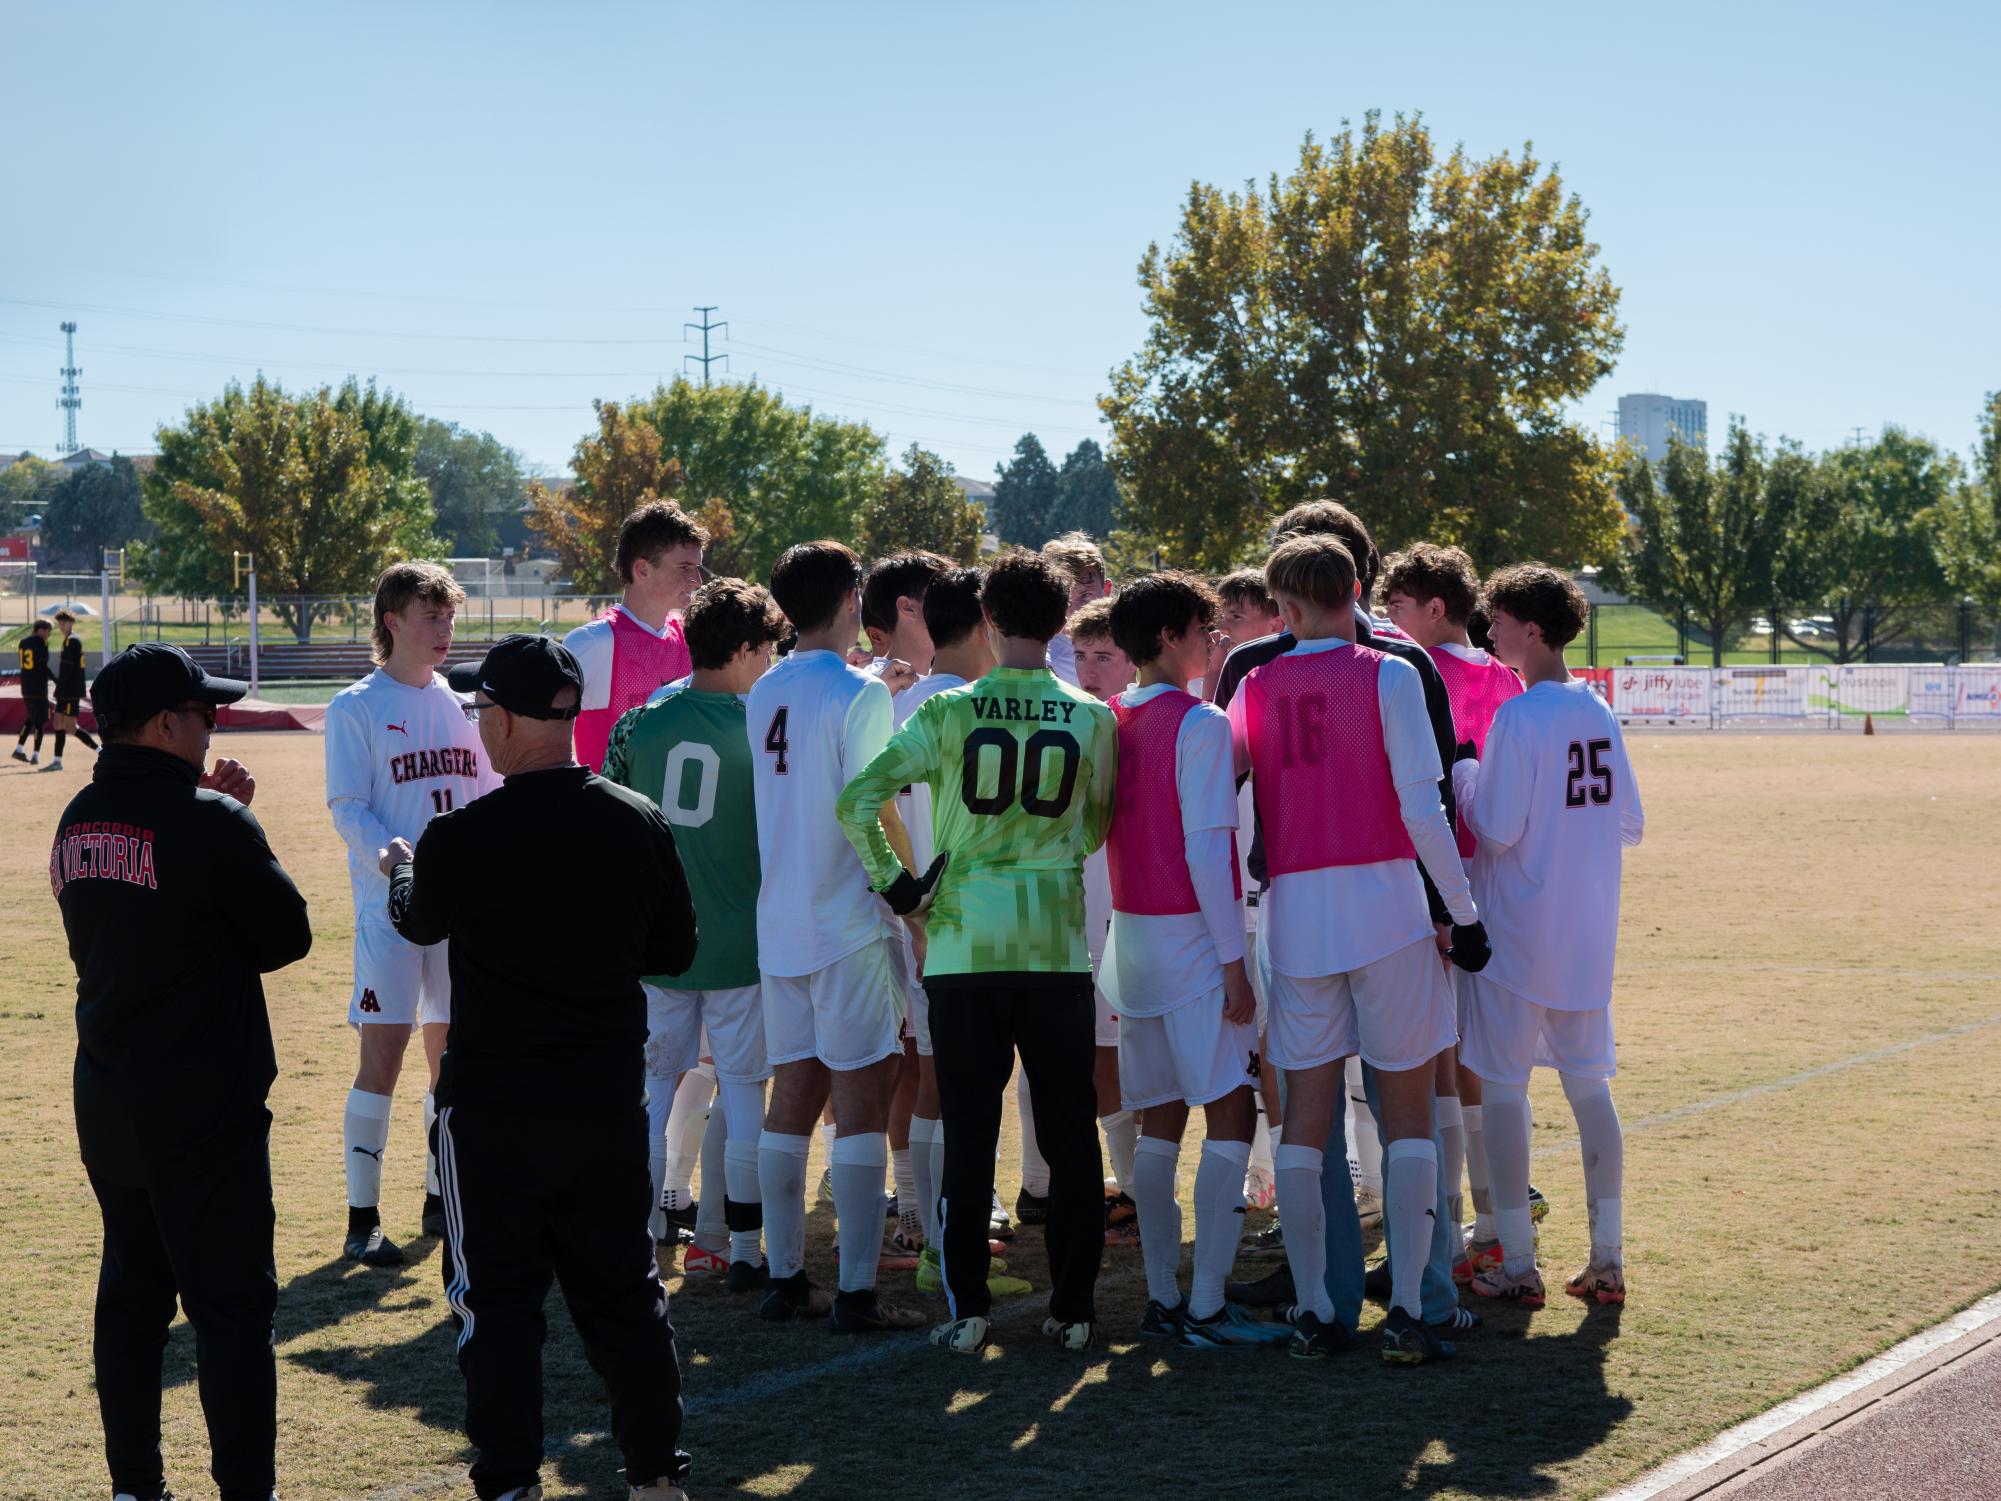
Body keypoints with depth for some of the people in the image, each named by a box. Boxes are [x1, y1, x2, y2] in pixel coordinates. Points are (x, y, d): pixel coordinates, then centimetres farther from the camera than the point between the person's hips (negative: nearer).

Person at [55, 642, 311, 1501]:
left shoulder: (78, 824, 6)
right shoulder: (210, 825, -17)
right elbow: (288, 936, -7)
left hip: (106, 1105, 7)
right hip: (205, 1110, -7)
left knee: (131, 1298, 15)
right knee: (232, 1304, -2)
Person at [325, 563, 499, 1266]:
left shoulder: (460, 707, 12)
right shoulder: (356, 708, -3)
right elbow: (349, 812, -9)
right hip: (390, 911, -5)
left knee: (453, 1050, 10)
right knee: (383, 1054, -8)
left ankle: (442, 1199, 22)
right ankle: (362, 1219, -3)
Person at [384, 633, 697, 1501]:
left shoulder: (462, 838, -15)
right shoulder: (639, 825, -4)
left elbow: (421, 924, 8)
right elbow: (675, 951, 7)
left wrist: (399, 871, 30)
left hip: (493, 1103, -4)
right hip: (611, 1095, 4)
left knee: (497, 1297, 4)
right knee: (623, 1290, 15)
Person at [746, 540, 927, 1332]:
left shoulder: (765, 693, 9)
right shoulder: (859, 694, -12)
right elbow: (875, 813, -14)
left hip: (780, 921, 7)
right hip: (848, 924, -7)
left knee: (794, 1092, 12)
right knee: (862, 1095, -4)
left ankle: (784, 1276, 15)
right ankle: (856, 1291, -6)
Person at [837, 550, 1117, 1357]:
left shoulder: (947, 712, -4)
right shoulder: (1092, 718, 0)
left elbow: (855, 799, -8)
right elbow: (1096, 829, 10)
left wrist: (892, 879, 4)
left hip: (963, 944, 0)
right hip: (1058, 943, 1)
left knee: (968, 1132, 5)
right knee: (1070, 1133, 8)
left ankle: (967, 1308, 7)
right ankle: (1072, 1307, 10)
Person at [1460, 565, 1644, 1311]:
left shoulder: (1516, 717, -16)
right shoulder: (1598, 713, 5)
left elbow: (1496, 830, -18)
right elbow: (1630, 823, 10)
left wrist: (1464, 777, -2)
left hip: (1518, 933, -6)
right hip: (1589, 936, 6)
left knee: (1504, 1087, 2)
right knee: (1590, 1085, 11)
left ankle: (1516, 1266, 4)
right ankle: (1607, 1260, 12)